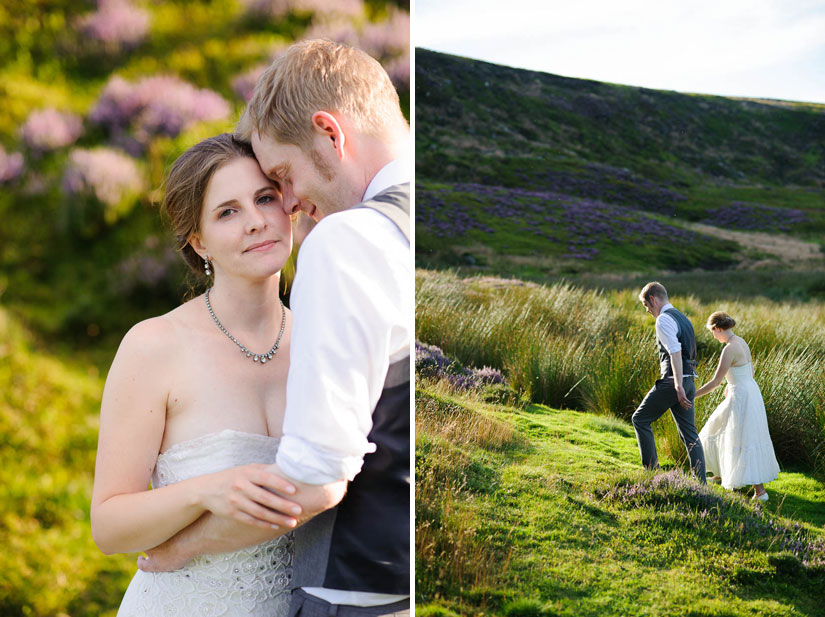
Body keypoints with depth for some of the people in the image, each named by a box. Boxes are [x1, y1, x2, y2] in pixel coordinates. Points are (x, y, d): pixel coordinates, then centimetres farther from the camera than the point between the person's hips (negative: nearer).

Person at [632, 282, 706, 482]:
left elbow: (675, 353, -22)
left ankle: (652, 469, 3)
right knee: (689, 433, 9)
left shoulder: (664, 320, -11)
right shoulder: (681, 318, 19)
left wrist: (678, 385, -27)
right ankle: (700, 483, 8)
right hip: (689, 380, 9)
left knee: (640, 419, 4)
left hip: (672, 381, -9)